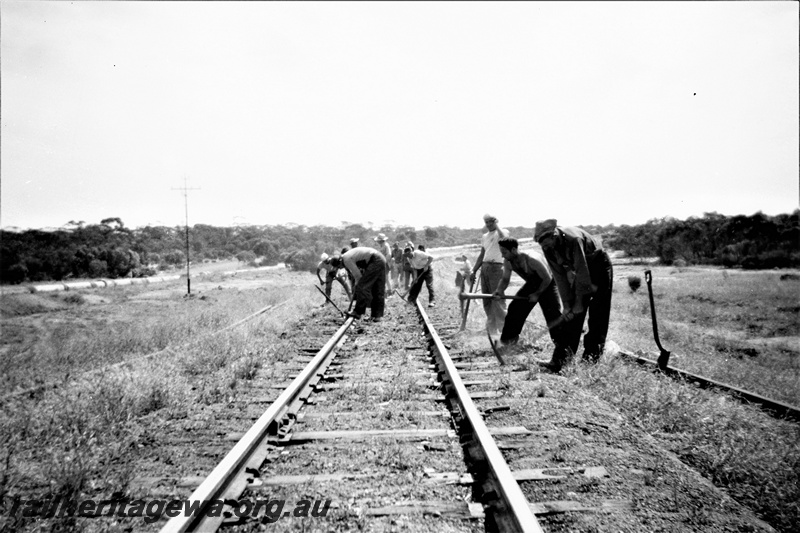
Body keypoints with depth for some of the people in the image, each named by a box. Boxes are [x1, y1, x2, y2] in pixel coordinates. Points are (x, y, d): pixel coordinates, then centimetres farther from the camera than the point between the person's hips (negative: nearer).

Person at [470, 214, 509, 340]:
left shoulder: (502, 232, 0)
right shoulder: (484, 237, 19)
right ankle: (491, 328, 17)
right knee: (486, 300, 8)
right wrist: (474, 271, 20)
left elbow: (504, 238, -26)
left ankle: (503, 328, -8)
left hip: (496, 268, -7)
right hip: (485, 267, 7)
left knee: (497, 299, -11)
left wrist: (496, 226, -15)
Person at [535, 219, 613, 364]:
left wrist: (579, 302, -27)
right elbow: (560, 276, -11)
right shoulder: (548, 249, -15)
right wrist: (566, 304, -15)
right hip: (580, 271, 6)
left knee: (598, 312, -12)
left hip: (599, 266, -6)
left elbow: (582, 271, -32)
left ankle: (592, 354, -8)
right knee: (571, 312, 0)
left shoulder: (573, 239, -35)